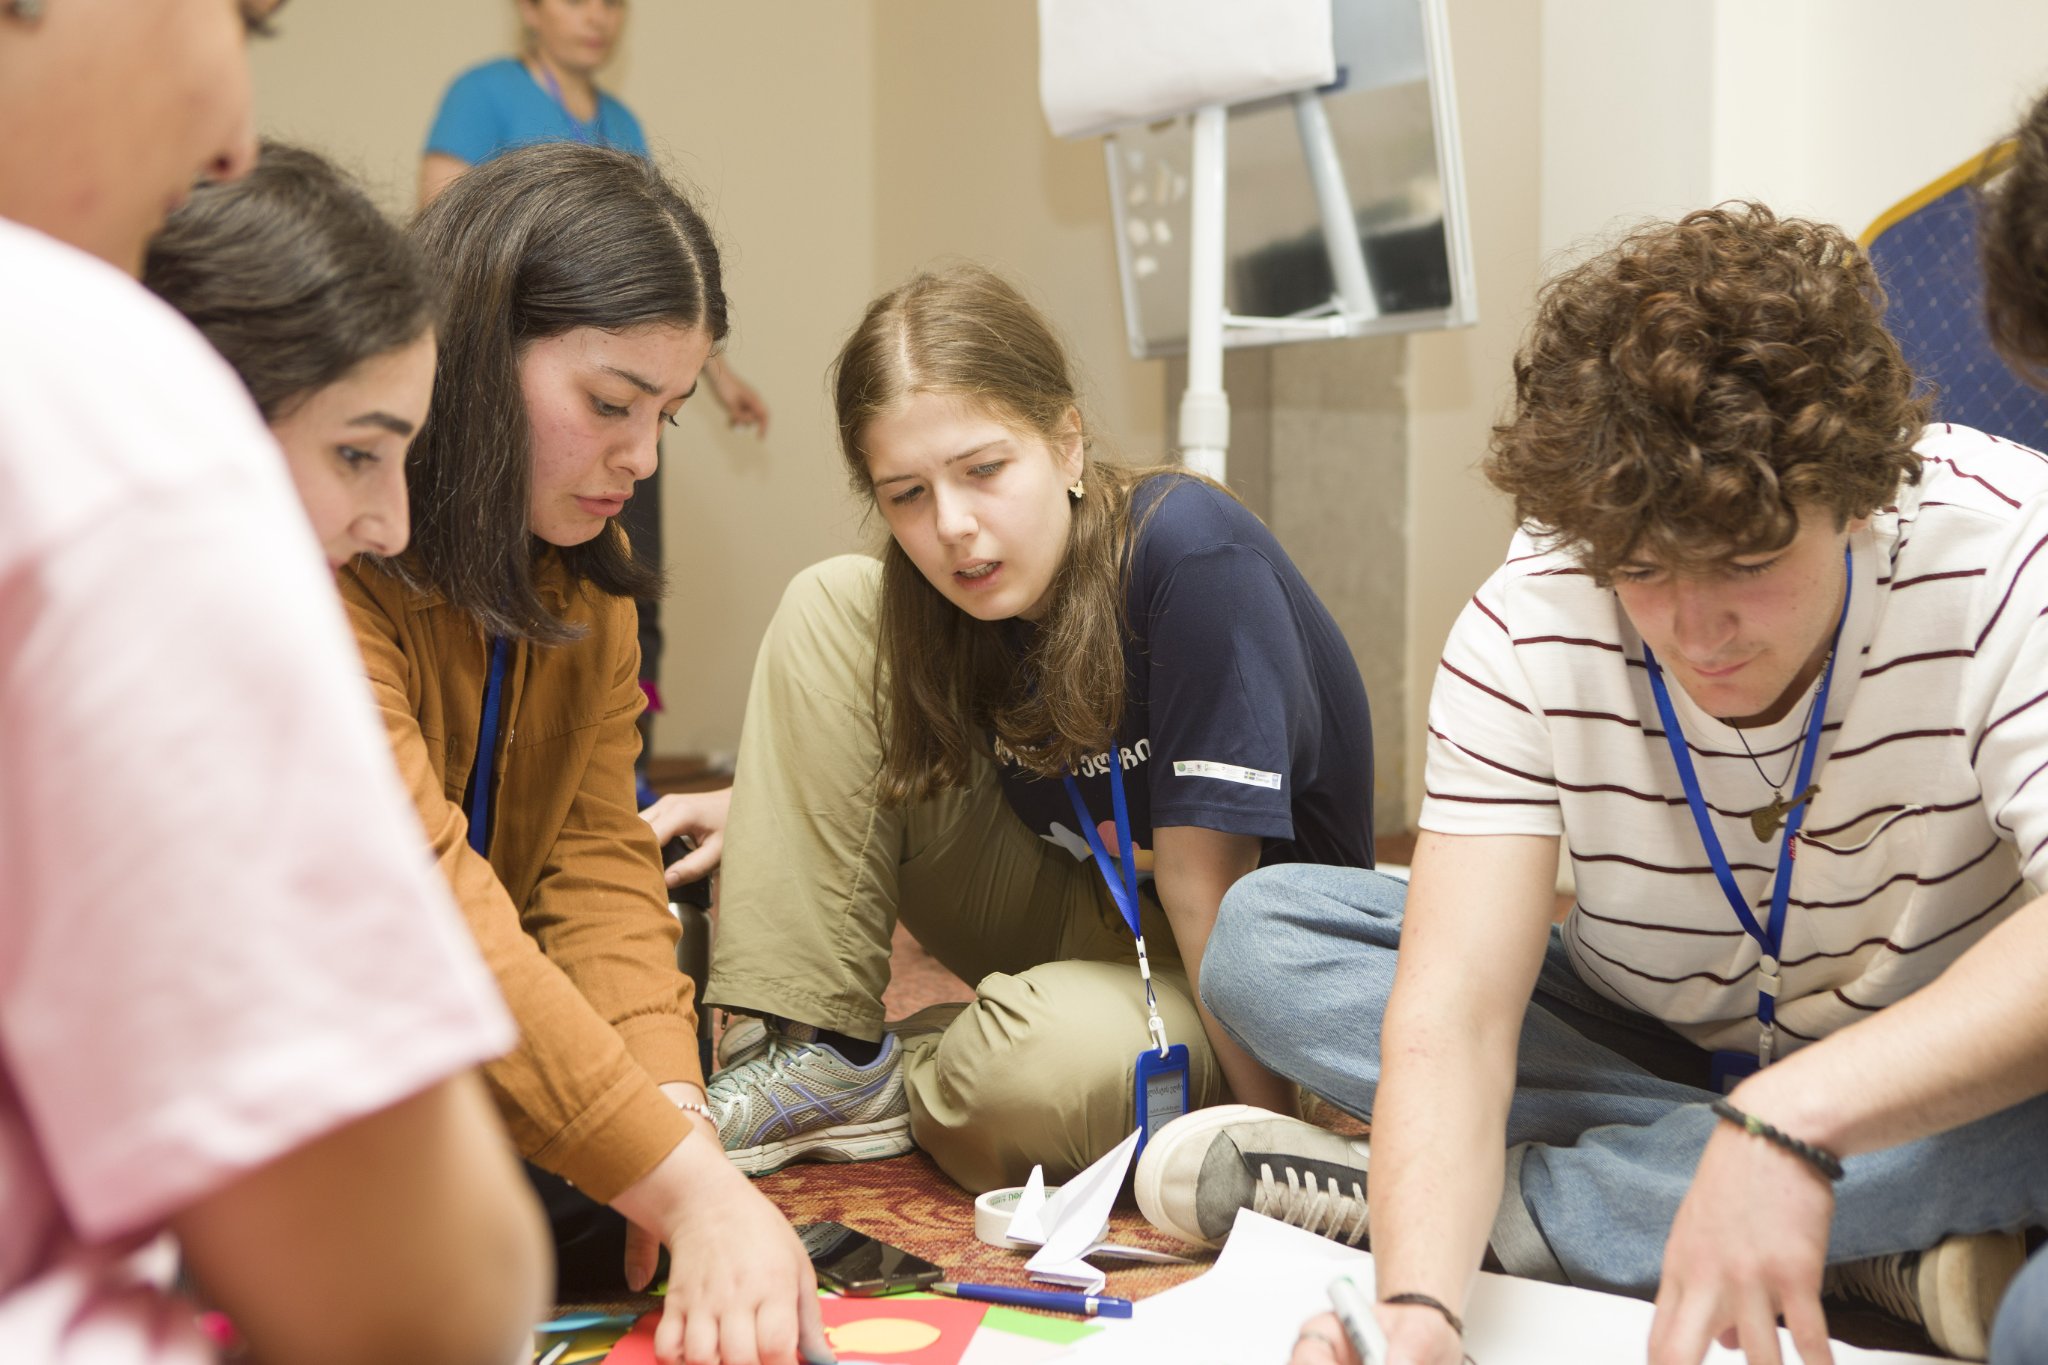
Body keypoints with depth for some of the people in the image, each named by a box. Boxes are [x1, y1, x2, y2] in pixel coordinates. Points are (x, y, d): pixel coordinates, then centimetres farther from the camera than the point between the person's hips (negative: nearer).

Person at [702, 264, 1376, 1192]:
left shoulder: (1193, 552, -25)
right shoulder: (969, 591, -8)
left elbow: (1204, 880, -24)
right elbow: (882, 784, 13)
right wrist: (760, 807, 0)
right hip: (1075, 922, 6)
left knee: (1052, 1058, -42)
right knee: (831, 606, -9)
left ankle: (902, 1088, -4)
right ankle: (817, 1053, -10)